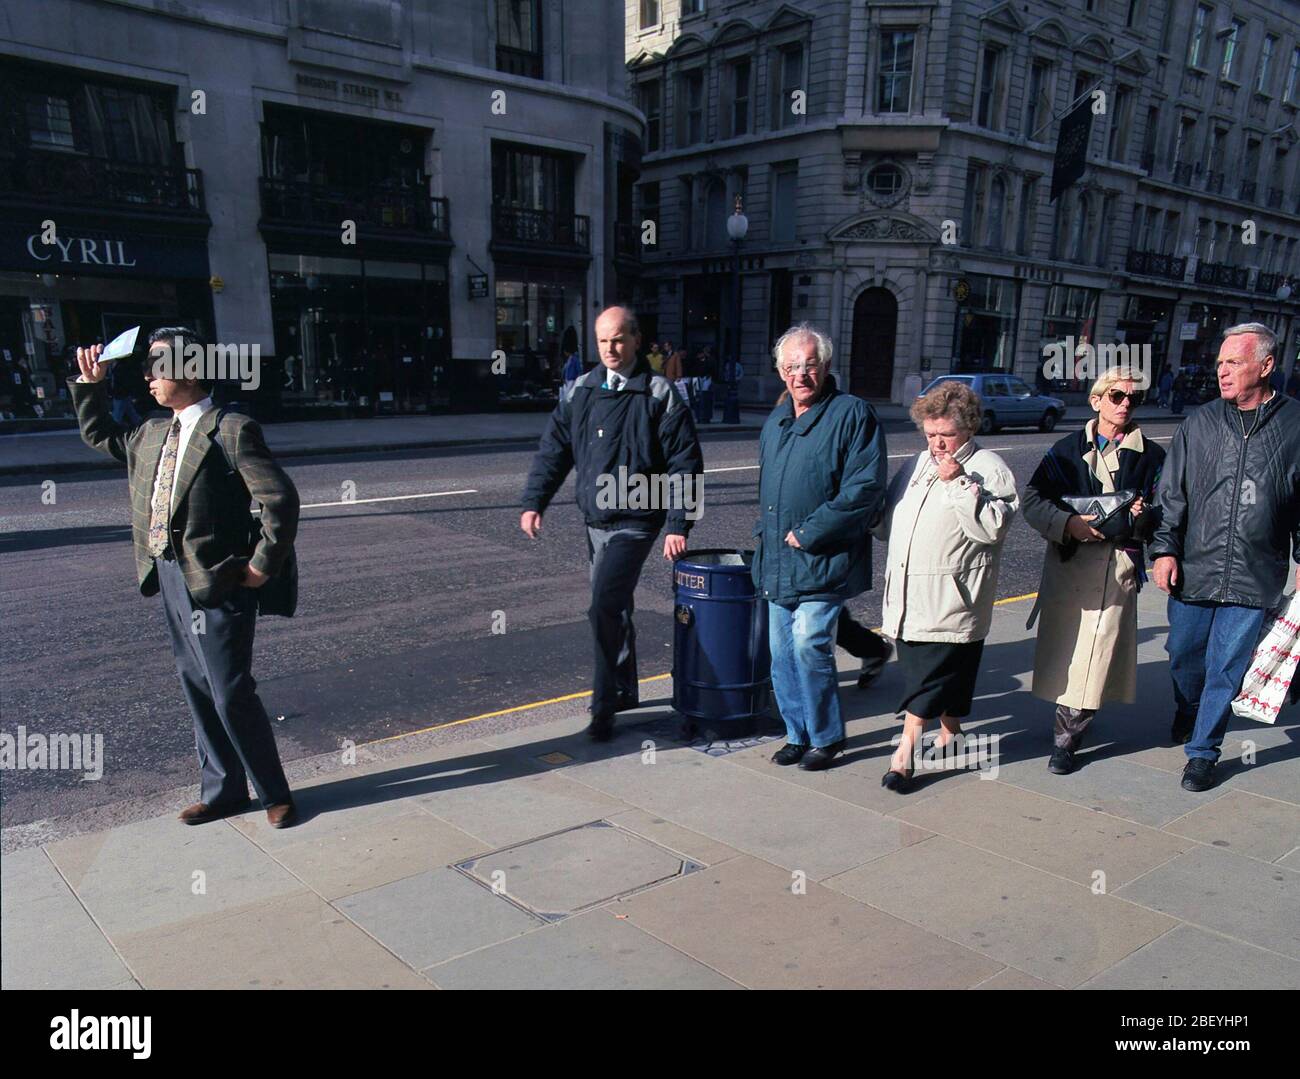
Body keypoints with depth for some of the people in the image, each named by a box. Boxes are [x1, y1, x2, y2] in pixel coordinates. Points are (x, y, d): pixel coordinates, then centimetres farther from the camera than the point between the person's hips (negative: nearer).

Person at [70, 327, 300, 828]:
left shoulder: (230, 430, -13)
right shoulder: (152, 434, 13)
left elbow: (281, 497, -18)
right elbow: (98, 434, 32)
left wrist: (263, 566, -16)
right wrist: (90, 383, 18)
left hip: (216, 583, -8)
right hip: (171, 580, 8)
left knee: (231, 694, -3)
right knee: (199, 692, 15)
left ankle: (274, 793, 14)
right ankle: (223, 790, 28)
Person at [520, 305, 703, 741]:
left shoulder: (659, 394, -7)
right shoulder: (580, 391, 8)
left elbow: (685, 465, -7)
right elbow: (553, 450, 10)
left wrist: (678, 526, -13)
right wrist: (533, 502, 0)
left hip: (634, 522, -6)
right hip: (595, 520, 6)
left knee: (605, 610, -13)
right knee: (613, 610, 16)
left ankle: (604, 707, -2)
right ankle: (624, 692, 32)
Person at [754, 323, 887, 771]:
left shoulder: (853, 414, -9)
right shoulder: (776, 420, 15)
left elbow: (863, 491, -17)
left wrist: (808, 534, -17)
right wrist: (764, 532, 14)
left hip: (823, 561, -7)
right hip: (776, 564, 7)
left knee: (809, 645, -11)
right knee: (782, 653, 11)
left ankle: (826, 736, 9)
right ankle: (798, 734, 27)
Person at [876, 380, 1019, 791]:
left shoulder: (989, 469, -4)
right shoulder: (919, 464, 17)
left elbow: (993, 528, -18)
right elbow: (888, 516, 28)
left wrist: (959, 483, -20)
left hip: (950, 599, -6)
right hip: (907, 595, 7)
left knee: (930, 676, -5)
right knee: (944, 672, 16)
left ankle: (906, 750, -2)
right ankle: (951, 735, 31)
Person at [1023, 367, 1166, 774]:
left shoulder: (1150, 455, 7)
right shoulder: (1068, 449, 7)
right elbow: (1034, 498, -1)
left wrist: (1144, 514, -16)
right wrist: (1068, 523, -17)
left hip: (1119, 565, -1)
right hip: (1068, 560, 1)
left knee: (1097, 650, -4)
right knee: (1066, 645, 4)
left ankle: (1065, 738, 5)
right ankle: (1072, 725, 26)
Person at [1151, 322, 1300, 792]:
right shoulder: (1198, 424, 3)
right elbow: (1171, 494, 5)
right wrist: (1165, 549, -2)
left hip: (1254, 577, -2)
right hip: (1194, 570, 2)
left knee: (1226, 669, 4)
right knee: (1184, 656, 15)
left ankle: (1202, 750, 19)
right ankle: (1186, 715, 44)